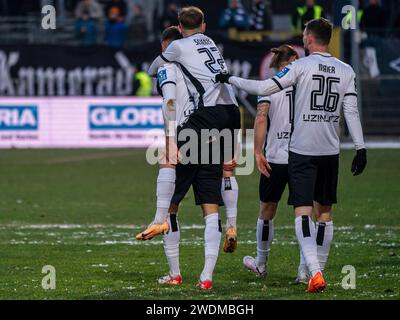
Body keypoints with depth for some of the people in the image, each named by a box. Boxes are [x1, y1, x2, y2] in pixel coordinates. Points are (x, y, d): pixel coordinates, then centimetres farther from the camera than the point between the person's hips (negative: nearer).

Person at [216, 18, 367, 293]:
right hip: (330, 151, 4)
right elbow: (352, 111, 0)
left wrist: (230, 79, 2)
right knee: (325, 211, 15)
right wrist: (361, 148, 3)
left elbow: (265, 88, -9)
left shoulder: (302, 66, -7)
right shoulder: (346, 71, 4)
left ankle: (315, 273, -23)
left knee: (303, 211, -7)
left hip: (303, 150, -4)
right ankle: (319, 269, 22)